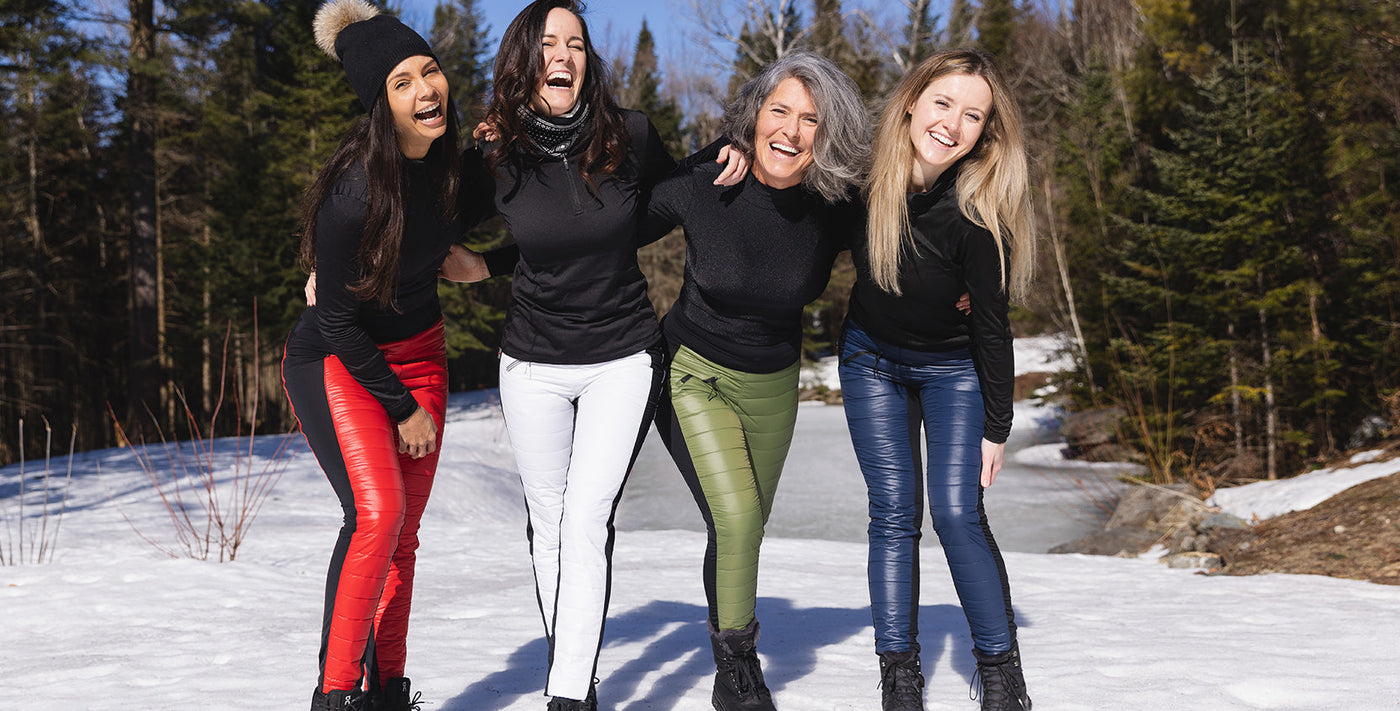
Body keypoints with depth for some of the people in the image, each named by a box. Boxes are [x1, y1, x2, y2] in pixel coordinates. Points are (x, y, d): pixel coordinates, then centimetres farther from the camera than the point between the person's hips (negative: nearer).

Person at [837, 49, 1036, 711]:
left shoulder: (975, 216, -28)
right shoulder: (865, 174, -20)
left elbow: (992, 326, -17)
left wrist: (996, 428, -10)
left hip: (953, 369, -2)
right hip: (871, 361, 3)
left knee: (957, 515, -11)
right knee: (894, 513, -2)